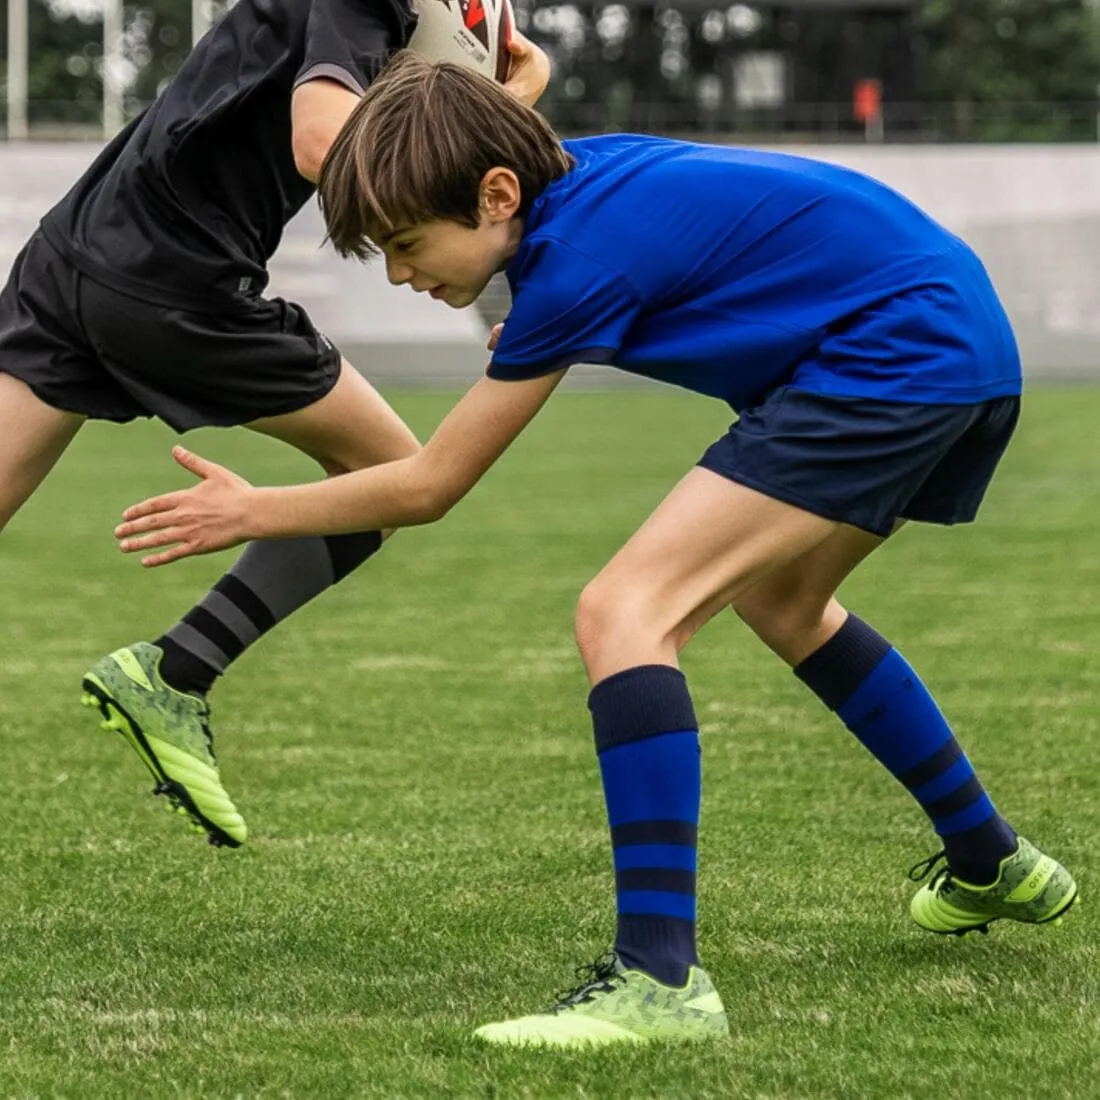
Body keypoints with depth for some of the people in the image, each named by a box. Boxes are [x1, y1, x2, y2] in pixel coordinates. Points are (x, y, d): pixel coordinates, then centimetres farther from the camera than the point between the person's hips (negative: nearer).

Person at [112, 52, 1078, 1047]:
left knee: (623, 613, -18)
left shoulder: (581, 256, -17)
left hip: (896, 358, -11)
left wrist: (251, 513, 2)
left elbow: (427, 488, -10)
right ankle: (993, 867, 47)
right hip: (972, 340, 11)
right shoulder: (579, 172, 7)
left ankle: (661, 981, -25)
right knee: (781, 601, 33)